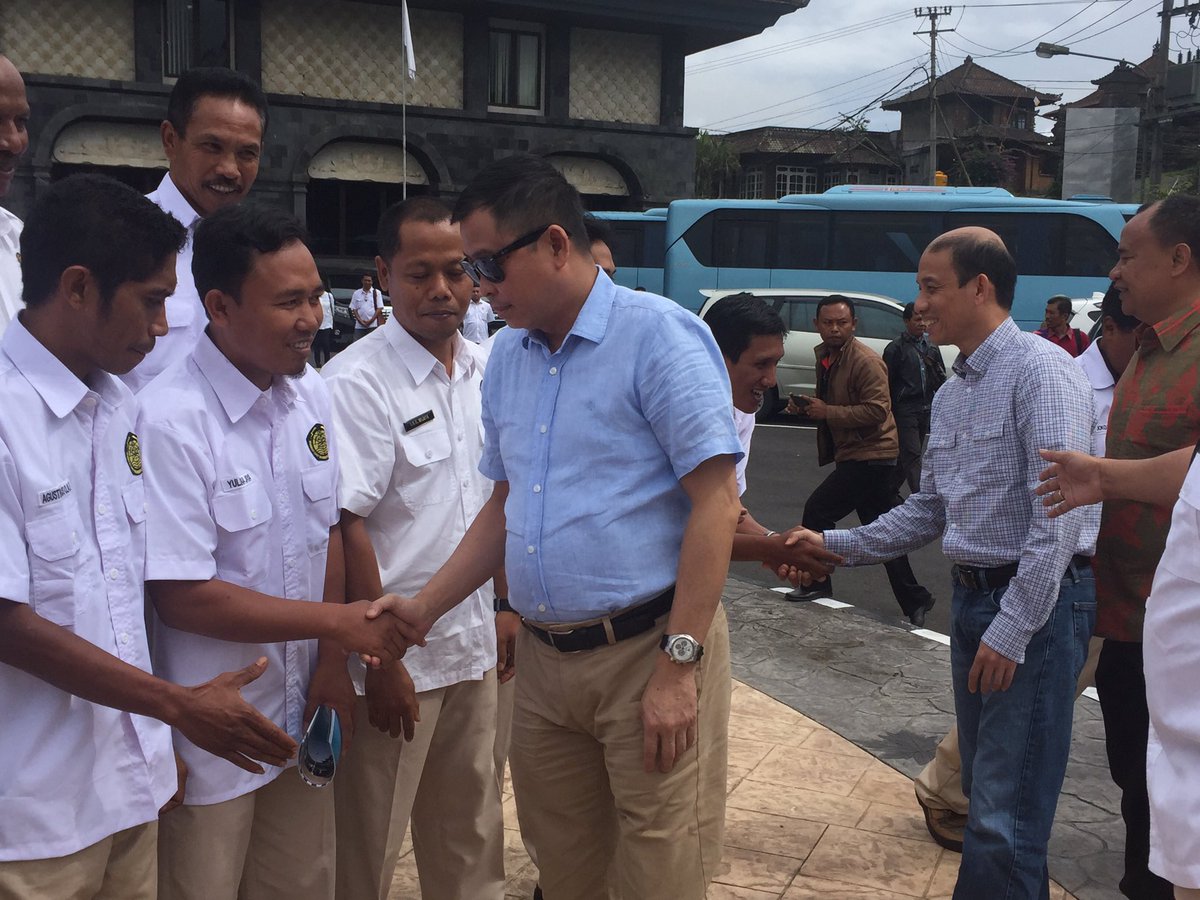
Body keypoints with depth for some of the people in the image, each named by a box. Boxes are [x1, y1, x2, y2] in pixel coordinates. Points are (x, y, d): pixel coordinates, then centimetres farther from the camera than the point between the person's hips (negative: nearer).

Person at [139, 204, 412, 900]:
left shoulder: (312, 393, 0)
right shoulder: (169, 421, -22)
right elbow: (182, 598, -21)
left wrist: (332, 663, 1)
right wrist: (340, 622, -16)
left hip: (301, 713, 6)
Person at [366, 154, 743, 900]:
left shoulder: (658, 335, -11)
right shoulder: (508, 357, 11)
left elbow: (715, 503, -15)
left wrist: (678, 664, -18)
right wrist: (424, 608, 11)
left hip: (649, 650, -6)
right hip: (544, 662, 7)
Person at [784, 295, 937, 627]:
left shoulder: (866, 361, -17)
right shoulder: (825, 355, 11)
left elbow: (877, 410, -24)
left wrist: (827, 412, -22)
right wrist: (807, 406, 4)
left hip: (869, 456, -10)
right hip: (854, 454, 10)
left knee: (817, 512, -10)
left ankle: (817, 583, 5)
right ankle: (914, 602, 20)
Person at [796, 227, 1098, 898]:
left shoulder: (1040, 369, -13)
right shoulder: (952, 394, 15)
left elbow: (1060, 508, -20)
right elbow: (929, 511, 19)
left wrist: (1012, 627, -21)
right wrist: (832, 546, 10)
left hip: (1037, 603, -9)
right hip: (974, 597, 9)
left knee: (1004, 818, -7)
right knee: (984, 790, 17)